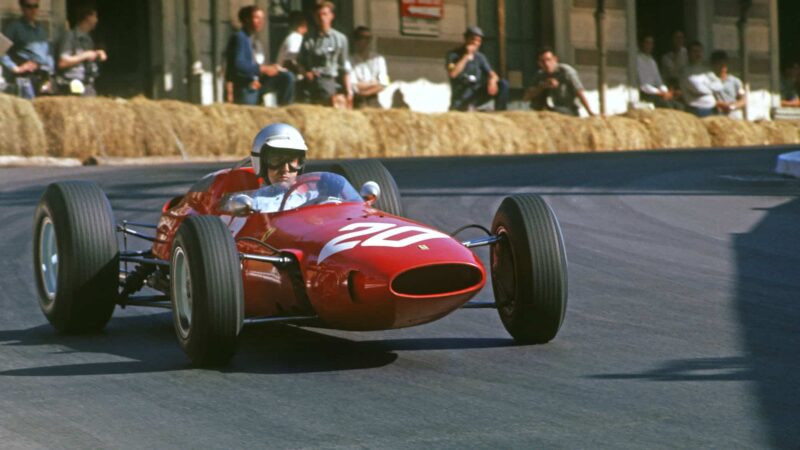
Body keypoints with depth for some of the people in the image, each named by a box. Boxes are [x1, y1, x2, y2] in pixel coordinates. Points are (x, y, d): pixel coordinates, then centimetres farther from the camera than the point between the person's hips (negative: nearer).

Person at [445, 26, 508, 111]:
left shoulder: (480, 57, 10)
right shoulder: (454, 55, -4)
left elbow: (493, 75, 2)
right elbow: (452, 74, -23)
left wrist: (492, 81, -24)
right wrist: (467, 56, -19)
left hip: (477, 94, 5)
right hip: (461, 98, -5)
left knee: (503, 84, -14)